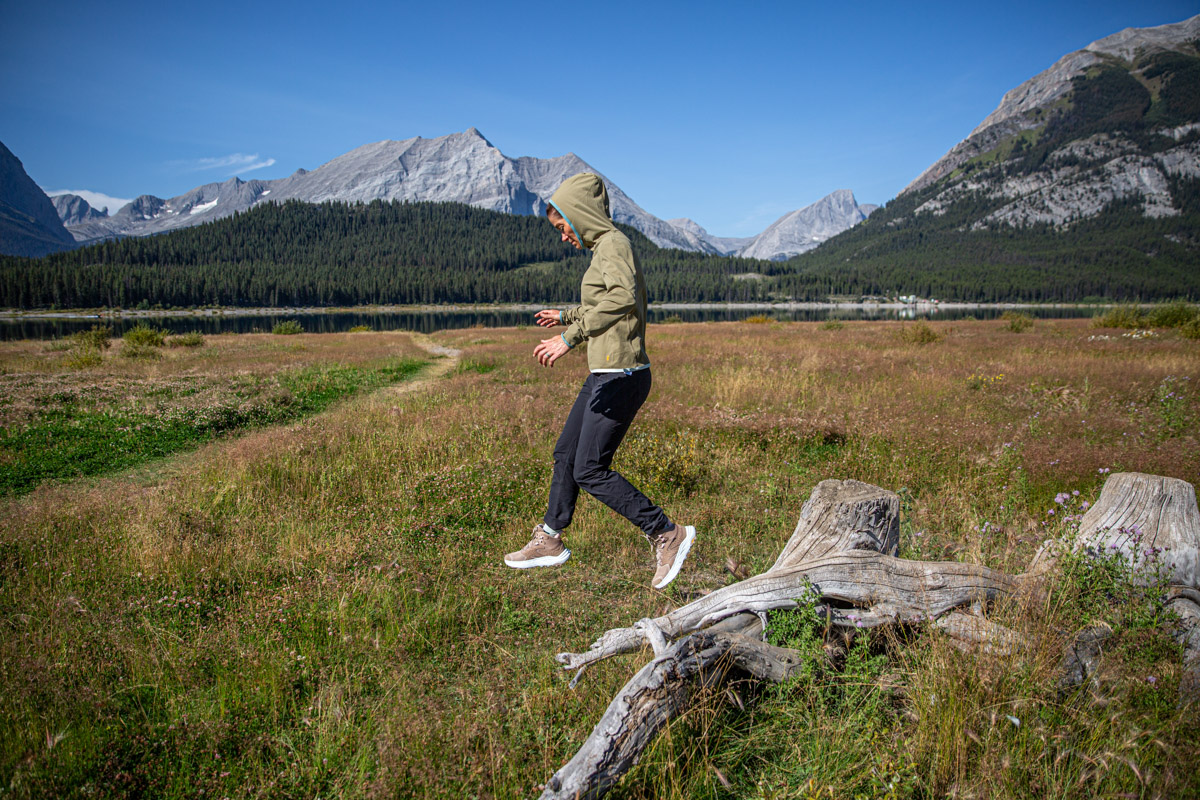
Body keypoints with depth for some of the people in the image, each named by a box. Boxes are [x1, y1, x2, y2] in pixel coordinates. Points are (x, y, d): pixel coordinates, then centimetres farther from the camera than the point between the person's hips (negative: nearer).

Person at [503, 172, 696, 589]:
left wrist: (570, 336, -35)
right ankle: (549, 541, 30)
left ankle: (667, 535, 0)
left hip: (621, 377, -10)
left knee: (590, 470, -8)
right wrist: (567, 315, 42)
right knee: (566, 454, 16)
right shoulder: (604, 248, 16)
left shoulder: (614, 243, -13)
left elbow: (623, 299, -32)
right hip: (604, 376, 10)